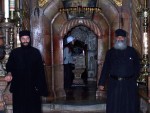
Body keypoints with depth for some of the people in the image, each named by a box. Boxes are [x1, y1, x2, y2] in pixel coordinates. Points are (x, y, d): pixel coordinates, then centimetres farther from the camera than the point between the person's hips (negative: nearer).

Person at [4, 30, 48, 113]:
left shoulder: (36, 52, 2)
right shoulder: (14, 52, 5)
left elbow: (40, 69, 1)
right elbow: (9, 66, 8)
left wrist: (39, 85, -6)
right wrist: (9, 74, -16)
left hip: (32, 86, 0)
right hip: (19, 87, 1)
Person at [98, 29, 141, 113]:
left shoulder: (132, 51, 5)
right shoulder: (110, 52, 7)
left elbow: (137, 66, 9)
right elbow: (105, 68, 5)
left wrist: (133, 79, -1)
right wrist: (102, 83, 0)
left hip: (129, 84, 0)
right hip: (114, 84, 0)